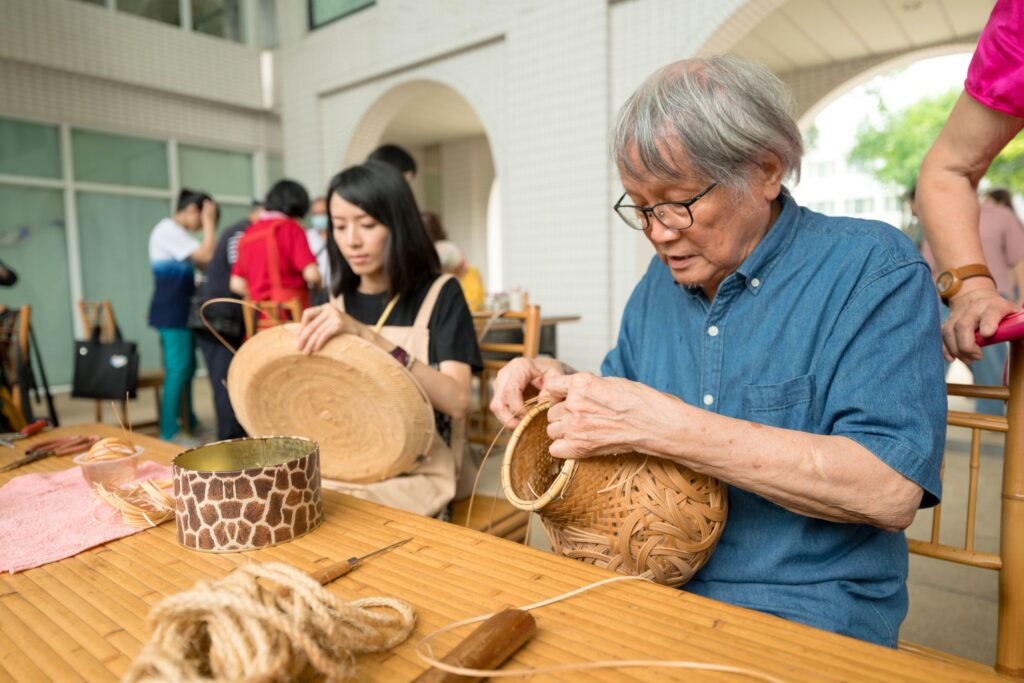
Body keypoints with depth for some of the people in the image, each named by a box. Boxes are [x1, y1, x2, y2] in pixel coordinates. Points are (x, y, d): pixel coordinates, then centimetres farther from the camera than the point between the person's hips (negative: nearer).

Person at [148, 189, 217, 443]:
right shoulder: (169, 229, -13)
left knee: (186, 368, 14)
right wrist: (209, 223, -10)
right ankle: (169, 434, -5)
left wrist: (209, 225, 8)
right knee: (177, 370, -9)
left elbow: (201, 263, 13)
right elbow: (207, 257, -20)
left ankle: (187, 422, 24)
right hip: (171, 311, -10)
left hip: (180, 310, 10)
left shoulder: (177, 232, 20)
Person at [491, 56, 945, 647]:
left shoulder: (875, 269, -10)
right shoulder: (659, 282, 8)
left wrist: (660, 424, -26)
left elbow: (892, 492, -21)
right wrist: (561, 384, -6)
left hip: (803, 610, -4)